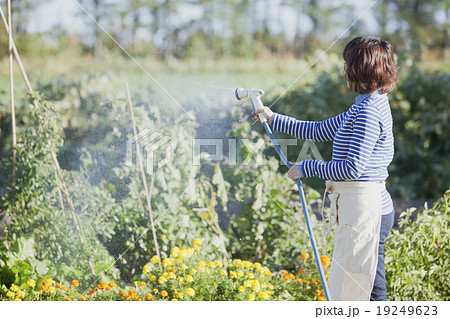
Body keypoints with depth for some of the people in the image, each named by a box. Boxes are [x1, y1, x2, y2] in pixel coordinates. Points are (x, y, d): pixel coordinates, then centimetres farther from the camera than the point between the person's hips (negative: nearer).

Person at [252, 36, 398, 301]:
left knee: (349, 293, -6)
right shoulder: (367, 105, 15)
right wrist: (274, 119, 28)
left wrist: (309, 167, -9)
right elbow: (320, 131, 24)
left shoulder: (369, 110, -16)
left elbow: (353, 168, -21)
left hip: (364, 208, -10)